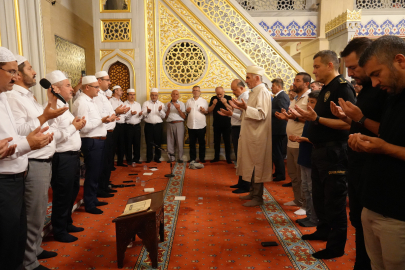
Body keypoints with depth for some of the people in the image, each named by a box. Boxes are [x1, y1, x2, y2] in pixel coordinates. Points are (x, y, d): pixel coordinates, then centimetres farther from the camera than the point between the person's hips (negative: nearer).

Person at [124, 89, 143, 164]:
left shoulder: (138, 104, 16)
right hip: (128, 126, -4)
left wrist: (140, 115, -7)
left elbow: (141, 117, 15)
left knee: (137, 143, 8)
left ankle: (136, 158, 19)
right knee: (129, 144, 2)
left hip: (137, 126, 5)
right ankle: (129, 160, 13)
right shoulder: (124, 104, -2)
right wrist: (130, 114, -24)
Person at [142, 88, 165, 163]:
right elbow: (143, 115, -2)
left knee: (158, 142, 5)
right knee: (149, 142, 3)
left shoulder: (161, 104, 10)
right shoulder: (145, 103, 7)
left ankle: (157, 158, 17)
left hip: (158, 125, 1)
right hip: (148, 125, -1)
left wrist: (160, 111, -17)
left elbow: (163, 116, 2)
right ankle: (149, 158, 16)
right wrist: (147, 112, -22)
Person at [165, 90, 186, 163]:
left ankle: (180, 158, 3)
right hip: (170, 124, 2)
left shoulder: (181, 104, 9)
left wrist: (179, 109, -11)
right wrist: (168, 109, -4)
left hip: (179, 124, -2)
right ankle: (172, 157, 15)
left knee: (180, 142, -5)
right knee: (170, 142, 3)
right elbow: (165, 117, 9)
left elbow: (184, 117, 2)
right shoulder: (167, 104, 14)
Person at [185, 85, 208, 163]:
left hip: (201, 125, -1)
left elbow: (207, 112, 6)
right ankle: (192, 158, 16)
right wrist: (187, 111, -7)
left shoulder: (204, 101, 7)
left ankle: (202, 158, 16)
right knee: (192, 143, 7)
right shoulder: (188, 101, 13)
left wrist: (204, 111, -15)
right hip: (191, 125, 2)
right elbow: (186, 112, 15)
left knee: (202, 143, 5)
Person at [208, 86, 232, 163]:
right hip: (216, 124, 3)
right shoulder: (213, 99, 5)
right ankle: (216, 157, 20)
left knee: (227, 141, 3)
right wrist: (214, 104, -14)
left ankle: (228, 158, 10)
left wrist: (225, 103, -23)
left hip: (226, 124, -2)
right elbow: (209, 110, 2)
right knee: (216, 141, 10)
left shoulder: (228, 98, -3)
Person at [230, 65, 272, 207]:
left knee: (256, 167, -3)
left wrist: (245, 107, -36)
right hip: (250, 136, 10)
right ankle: (253, 192, 26)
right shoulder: (255, 92, 17)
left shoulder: (262, 92, -14)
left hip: (257, 137, -10)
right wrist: (241, 107, 13)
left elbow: (261, 114, -24)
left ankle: (258, 197, 7)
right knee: (251, 166, 15)